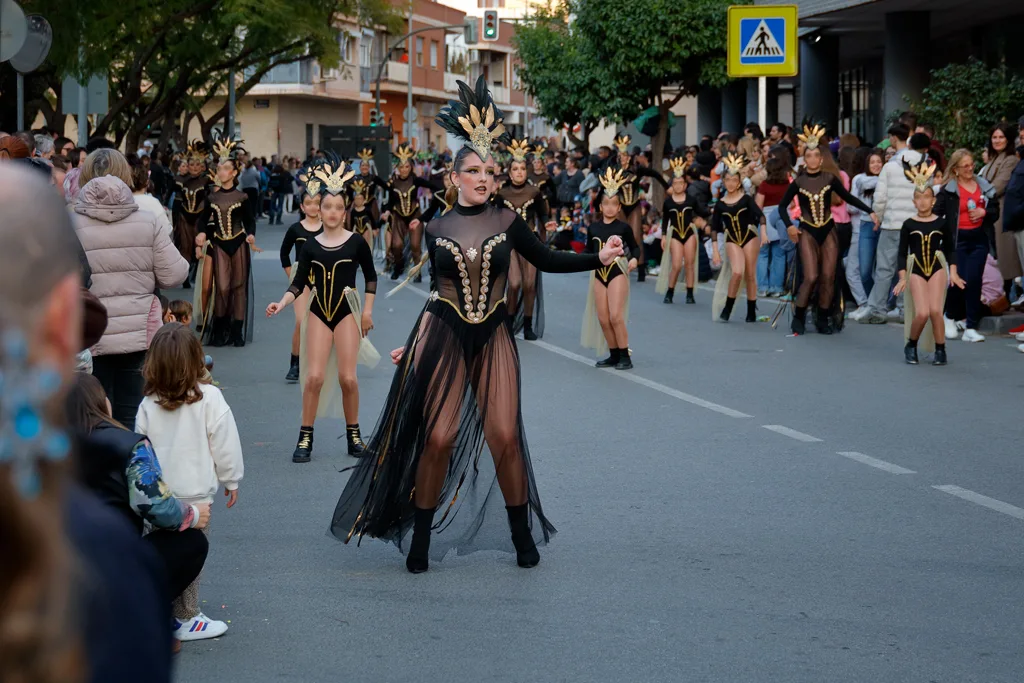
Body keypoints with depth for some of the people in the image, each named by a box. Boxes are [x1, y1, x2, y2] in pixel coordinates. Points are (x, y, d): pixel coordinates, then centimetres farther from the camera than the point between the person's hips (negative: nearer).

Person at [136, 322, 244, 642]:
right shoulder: (209, 398, -11)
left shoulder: (148, 405, -1)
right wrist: (231, 479, 8)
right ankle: (185, 619, 9)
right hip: (194, 493, -4)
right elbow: (225, 444, -6)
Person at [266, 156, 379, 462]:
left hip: (347, 312, -1)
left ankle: (353, 434, 11)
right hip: (318, 313, 1)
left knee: (347, 377, -7)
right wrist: (281, 304, -16)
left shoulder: (356, 242, -1)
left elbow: (370, 276, 8)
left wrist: (367, 310, 3)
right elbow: (299, 284, 0)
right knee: (314, 377, -9)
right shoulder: (310, 246, 3)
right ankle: (305, 438, -1)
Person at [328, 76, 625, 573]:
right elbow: (442, 289, 12)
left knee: (504, 436, -6)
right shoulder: (438, 230, 5)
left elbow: (546, 260, 10)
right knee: (438, 438, -3)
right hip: (443, 336, 0)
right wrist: (413, 344, 13)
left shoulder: (506, 222, 2)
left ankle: (524, 536, 10)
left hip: (493, 337, 0)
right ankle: (420, 541, 10)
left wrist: (599, 258, 0)